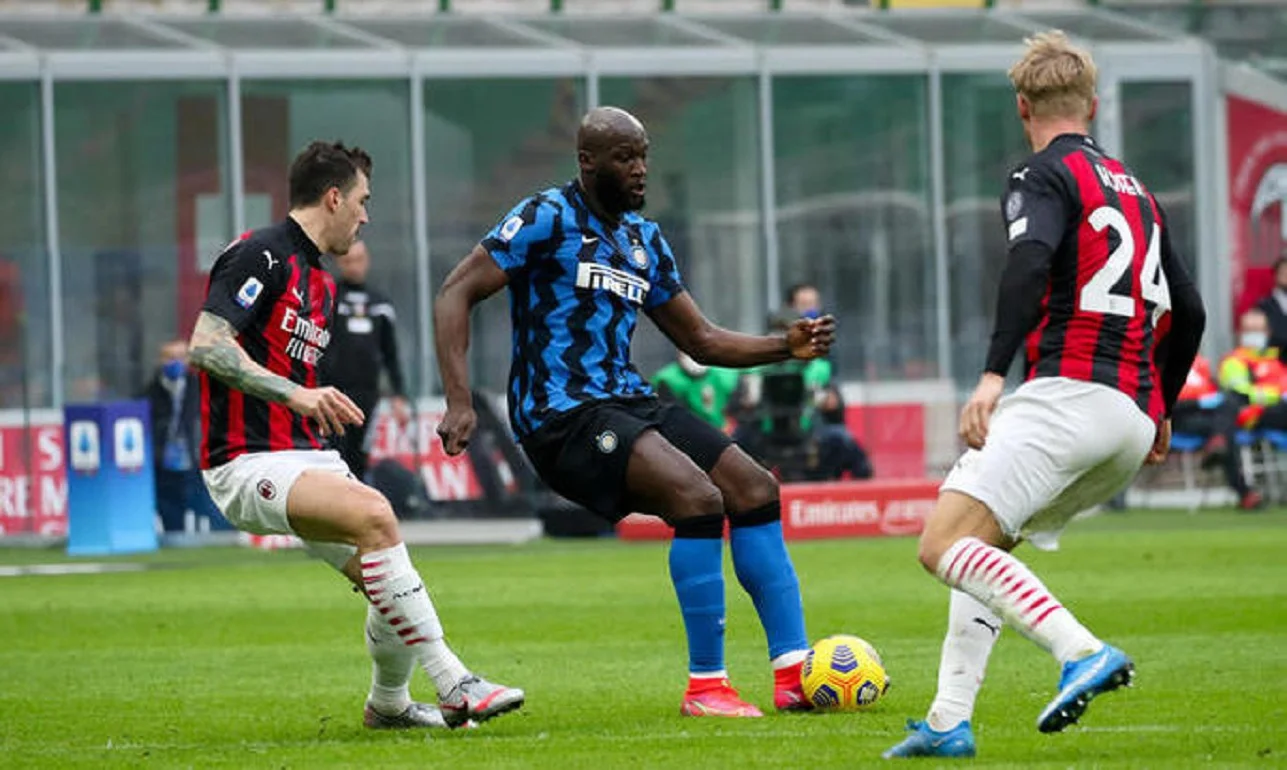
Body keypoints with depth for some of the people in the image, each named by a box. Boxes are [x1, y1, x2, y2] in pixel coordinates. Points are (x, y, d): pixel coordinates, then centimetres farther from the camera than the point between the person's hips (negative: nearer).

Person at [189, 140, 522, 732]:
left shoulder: (319, 282, 20)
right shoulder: (261, 256, -10)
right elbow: (206, 346, -21)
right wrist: (296, 394, -27)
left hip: (305, 458, 9)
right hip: (247, 463, -9)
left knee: (391, 589, 1)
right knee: (374, 515, -30)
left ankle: (388, 705, 29)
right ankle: (454, 686, -29)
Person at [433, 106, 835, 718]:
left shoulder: (645, 241, 17)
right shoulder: (547, 219, -6)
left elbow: (701, 341, 22)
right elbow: (456, 293, -10)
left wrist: (786, 345, 5)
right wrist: (458, 403, -21)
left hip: (627, 403, 8)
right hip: (561, 414, -8)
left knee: (754, 488, -4)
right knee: (699, 497, -25)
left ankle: (795, 674, -2)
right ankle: (704, 686, -18)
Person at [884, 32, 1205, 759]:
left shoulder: (1045, 176, 0)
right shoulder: (1135, 188, 24)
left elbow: (1031, 262, -21)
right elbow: (1188, 310, 26)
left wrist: (994, 374, -30)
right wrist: (1161, 411, 37)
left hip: (1069, 393, -9)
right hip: (1134, 415, 9)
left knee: (945, 545, -14)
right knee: (981, 548, 20)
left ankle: (1083, 652, -31)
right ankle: (949, 724, 9)